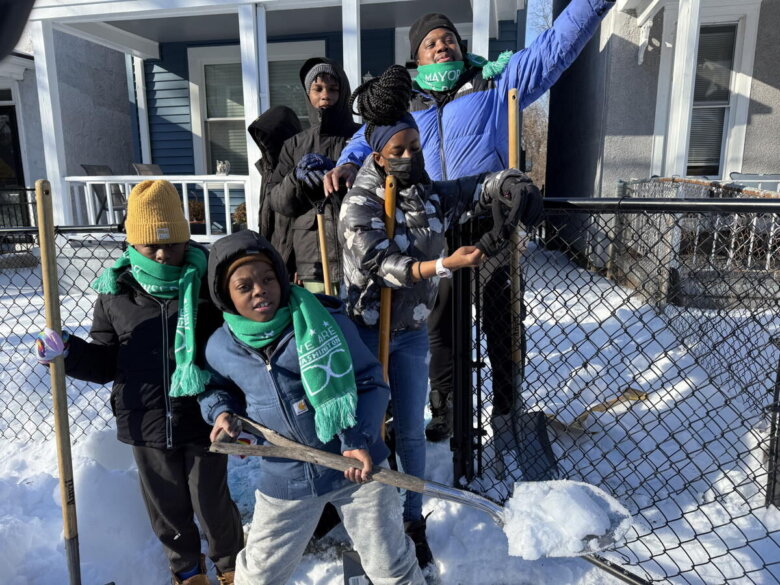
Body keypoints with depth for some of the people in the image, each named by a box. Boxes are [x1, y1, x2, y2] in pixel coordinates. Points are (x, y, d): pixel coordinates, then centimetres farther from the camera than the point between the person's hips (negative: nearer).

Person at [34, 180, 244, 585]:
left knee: (211, 502, 12)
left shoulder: (209, 281, -9)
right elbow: (104, 362, 6)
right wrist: (67, 353, -13)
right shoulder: (116, 291, -1)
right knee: (167, 505, 19)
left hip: (204, 418, -3)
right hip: (146, 422, 3)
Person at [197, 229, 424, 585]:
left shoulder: (325, 319, -16)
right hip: (284, 479, 3)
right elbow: (215, 388, 18)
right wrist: (222, 411, -4)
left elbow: (371, 381, -9)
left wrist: (359, 440, -21)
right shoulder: (221, 348, -5)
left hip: (354, 465, -2)